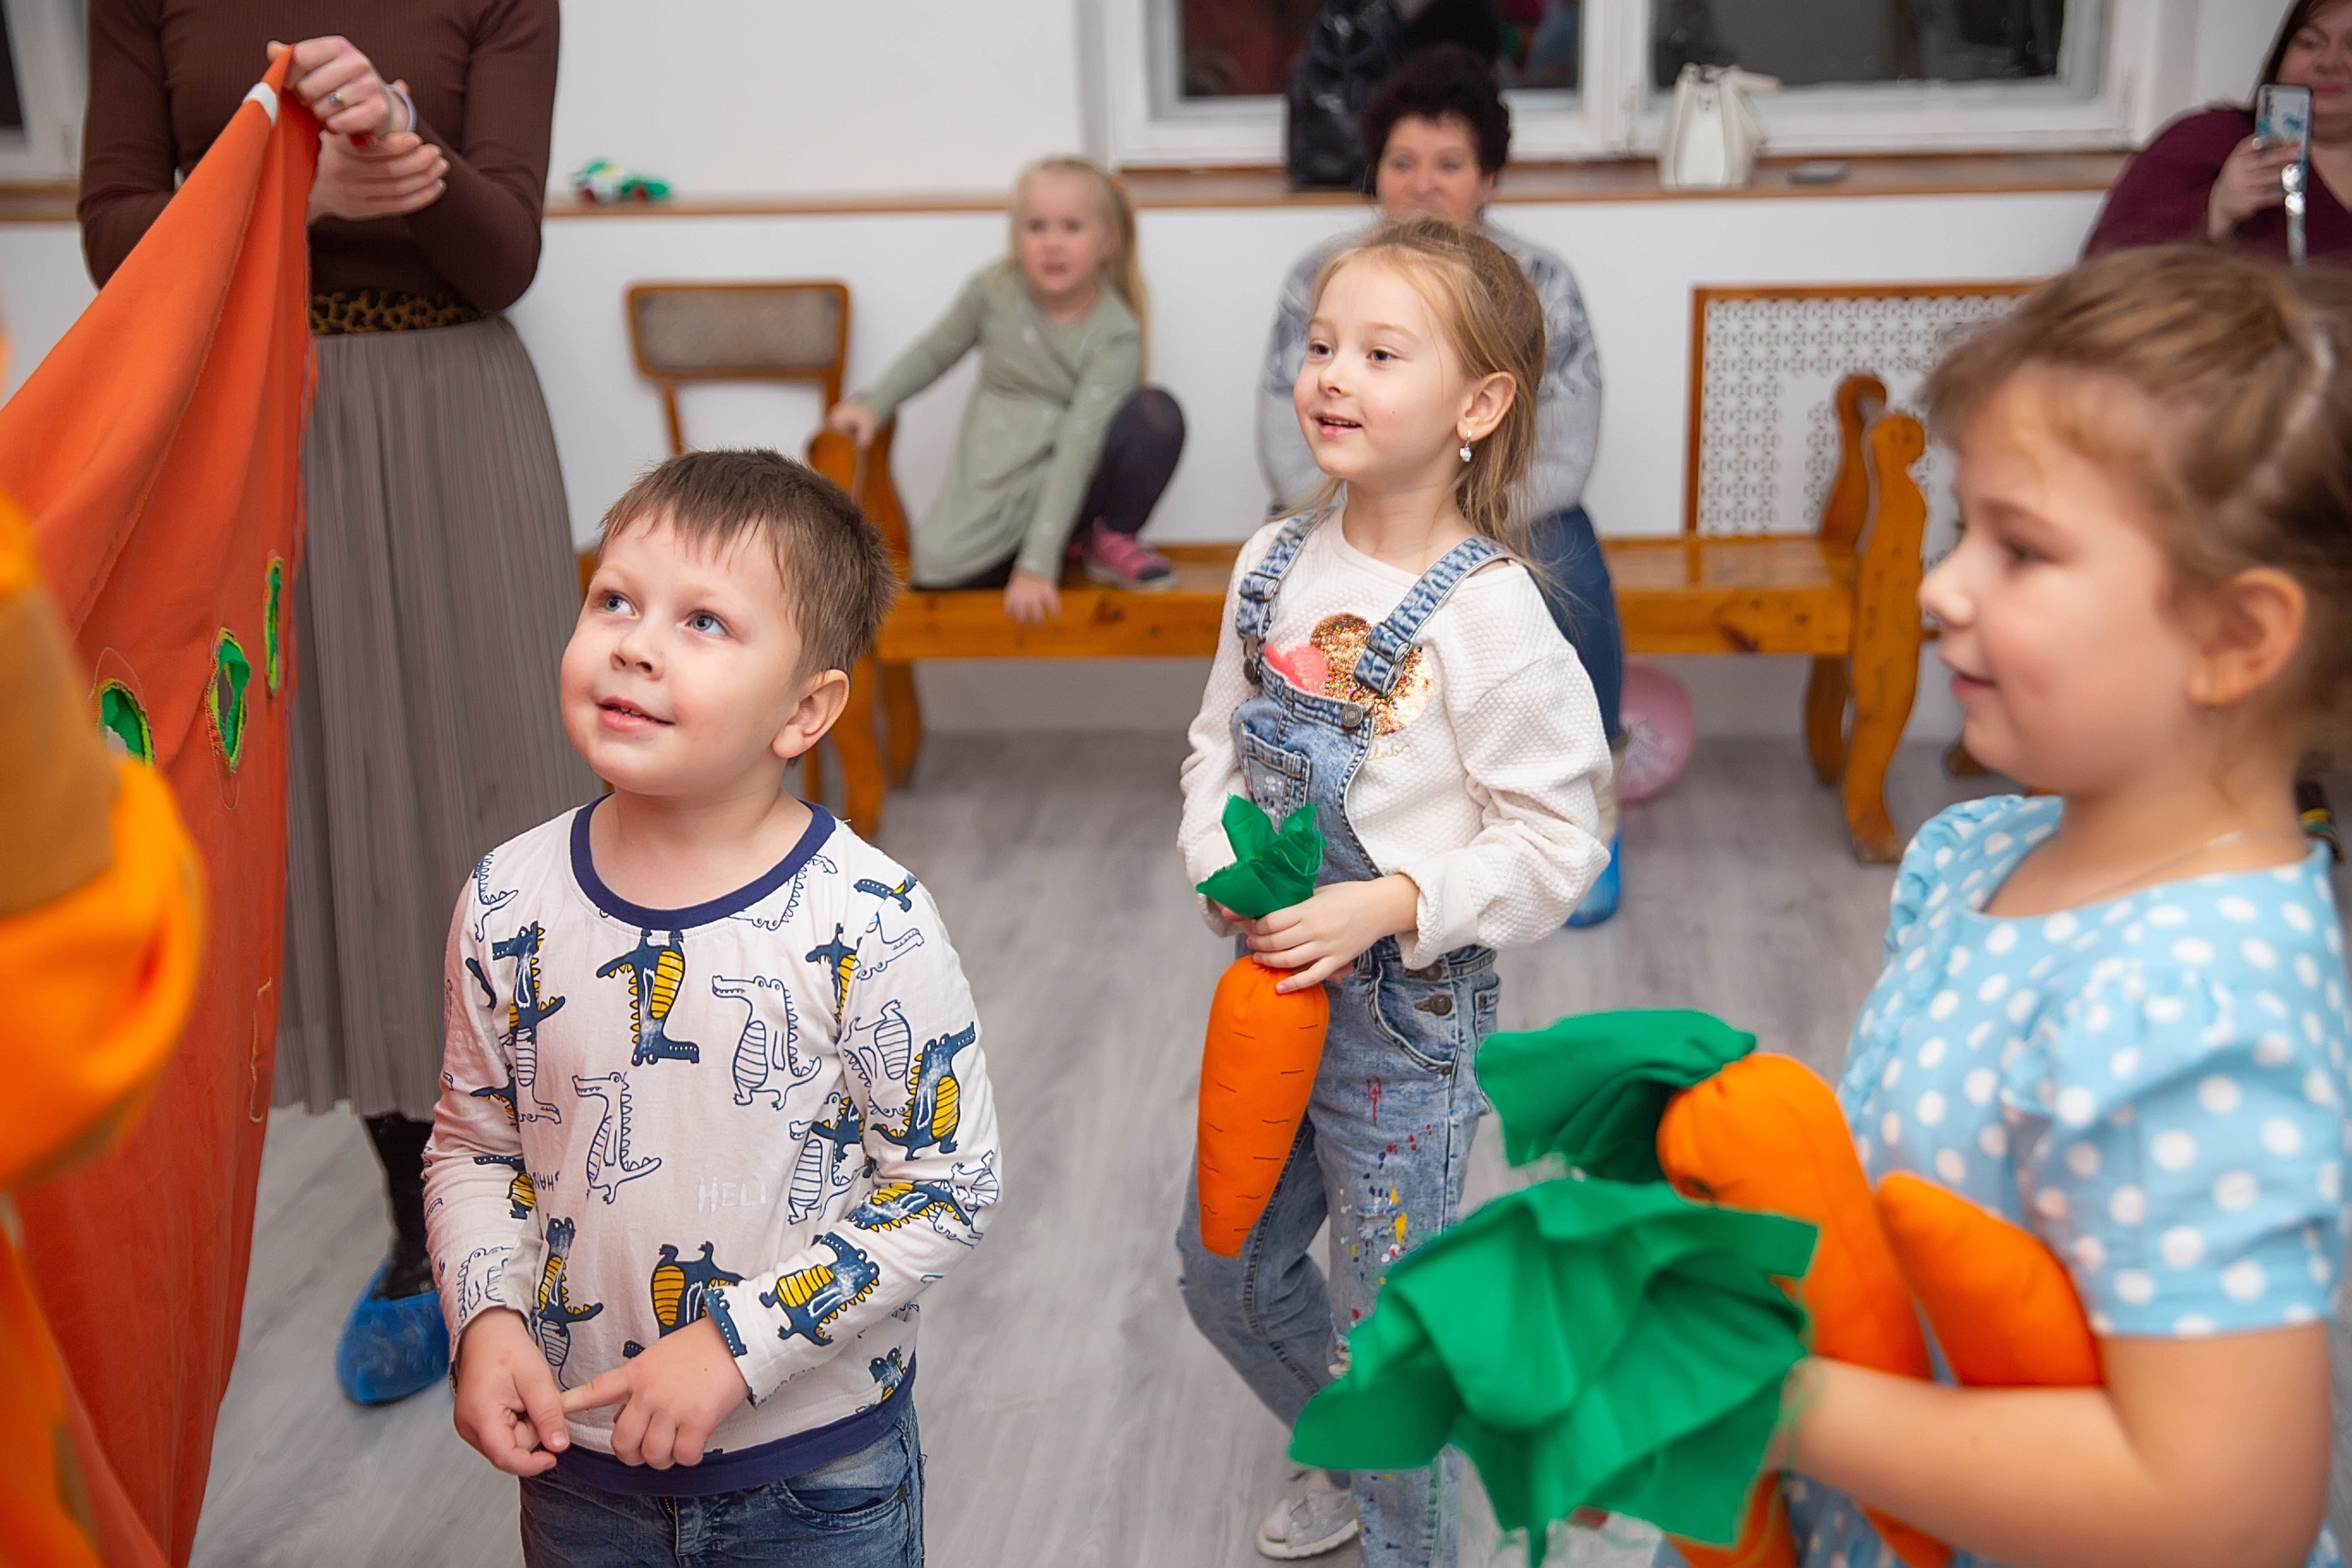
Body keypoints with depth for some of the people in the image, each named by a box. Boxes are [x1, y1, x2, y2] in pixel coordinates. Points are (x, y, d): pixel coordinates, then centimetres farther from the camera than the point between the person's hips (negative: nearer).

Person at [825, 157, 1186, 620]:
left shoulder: (1116, 333, -16)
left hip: (1074, 482, -1)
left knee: (1158, 414, -29)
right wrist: (874, 403, -2)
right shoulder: (995, 288, -6)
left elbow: (1078, 447, -25)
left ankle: (1113, 539, -2)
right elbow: (935, 350, 14)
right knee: (939, 563, -30)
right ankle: (1070, 540, 2)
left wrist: (1037, 565, -31)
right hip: (991, 473, 2)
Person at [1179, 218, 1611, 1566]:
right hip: (1272, 980, 7)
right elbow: (1220, 744, 9)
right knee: (1225, 1268, 22)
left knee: (1384, 1325, 8)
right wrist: (1224, 863, -9)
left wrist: (1387, 905, -26)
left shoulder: (1491, 615, -20)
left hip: (1407, 1008, -7)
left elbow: (1554, 846, -17)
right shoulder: (1279, 564, -1)